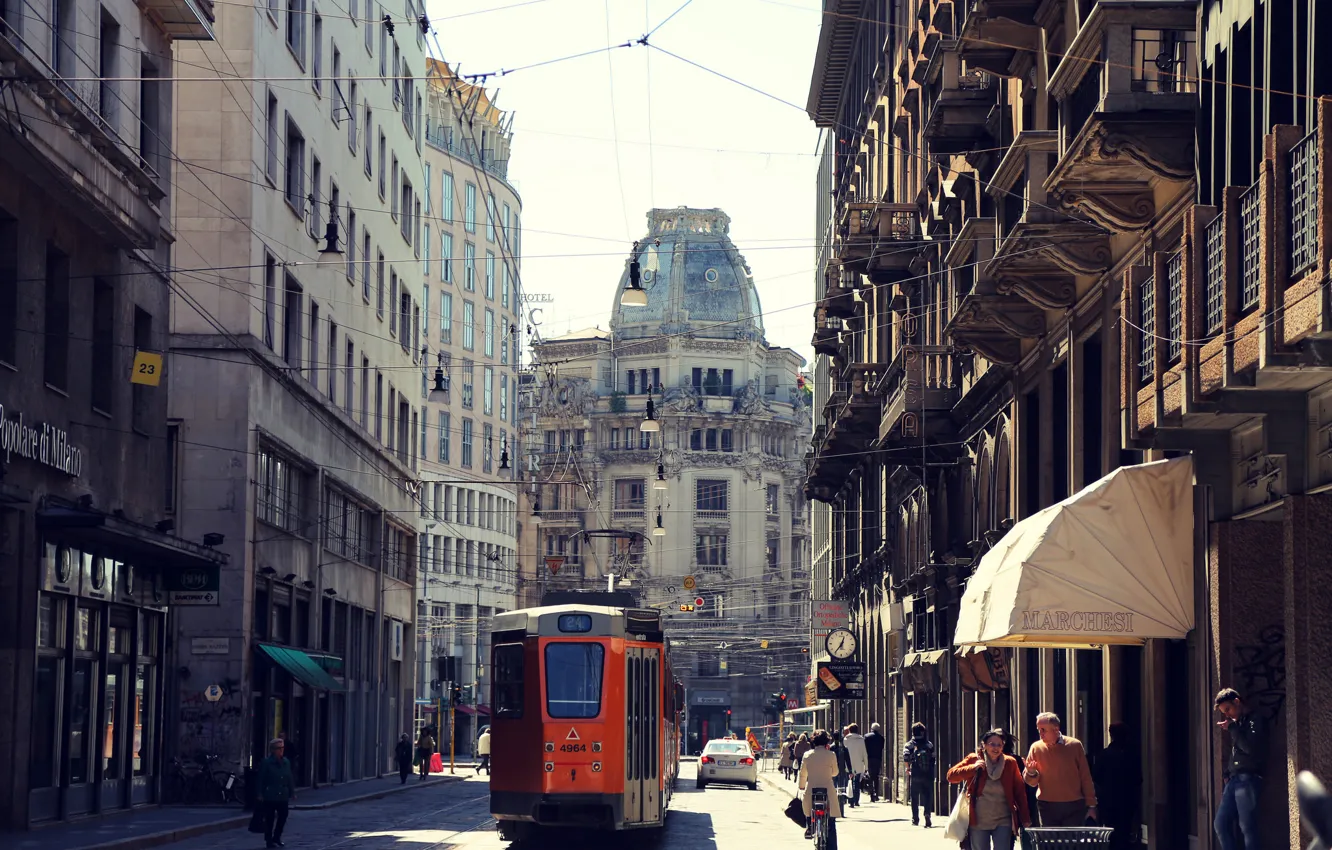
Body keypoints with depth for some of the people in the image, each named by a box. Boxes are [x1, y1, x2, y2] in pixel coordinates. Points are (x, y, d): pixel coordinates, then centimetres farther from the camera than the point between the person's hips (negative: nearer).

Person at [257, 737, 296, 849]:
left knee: (283, 816, 7)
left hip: (283, 795, 5)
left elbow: (290, 779, 11)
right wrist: (261, 794, -10)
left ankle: (276, 838, 22)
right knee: (269, 818, 2)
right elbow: (261, 780, -8)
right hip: (270, 796, -5)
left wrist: (292, 792, 11)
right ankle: (269, 840, 10)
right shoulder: (266, 763, -8)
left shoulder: (286, 762, 7)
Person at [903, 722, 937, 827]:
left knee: (914, 798, 10)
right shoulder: (929, 744, 5)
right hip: (928, 775, 1)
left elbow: (906, 755, -16)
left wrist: (908, 767, -2)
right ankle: (927, 814, -17)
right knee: (928, 796, 3)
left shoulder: (910, 744, -1)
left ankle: (915, 819, 12)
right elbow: (933, 758, 0)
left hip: (915, 775, -1)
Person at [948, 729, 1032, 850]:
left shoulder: (1010, 763, 0)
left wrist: (1025, 819, -1)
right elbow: (951, 775, -5)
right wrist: (973, 768, -18)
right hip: (978, 822, 1)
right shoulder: (974, 759, 0)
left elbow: (1020, 791, 2)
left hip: (1003, 822, 0)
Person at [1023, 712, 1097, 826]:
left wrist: (1091, 804, 4)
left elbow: (1085, 777, 5)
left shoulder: (1075, 745, 0)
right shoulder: (1036, 748, 3)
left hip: (1073, 807, -1)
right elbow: (1032, 782, 6)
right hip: (1047, 807, 1)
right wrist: (1031, 773, -17)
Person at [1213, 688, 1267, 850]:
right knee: (1221, 824, 3)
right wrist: (1227, 775, 12)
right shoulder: (1238, 723, 22)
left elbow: (1250, 747, -18)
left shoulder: (1254, 721, -3)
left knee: (1247, 827, -9)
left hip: (1247, 780, -9)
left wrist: (1232, 727, -10)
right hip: (1233, 780, 9)